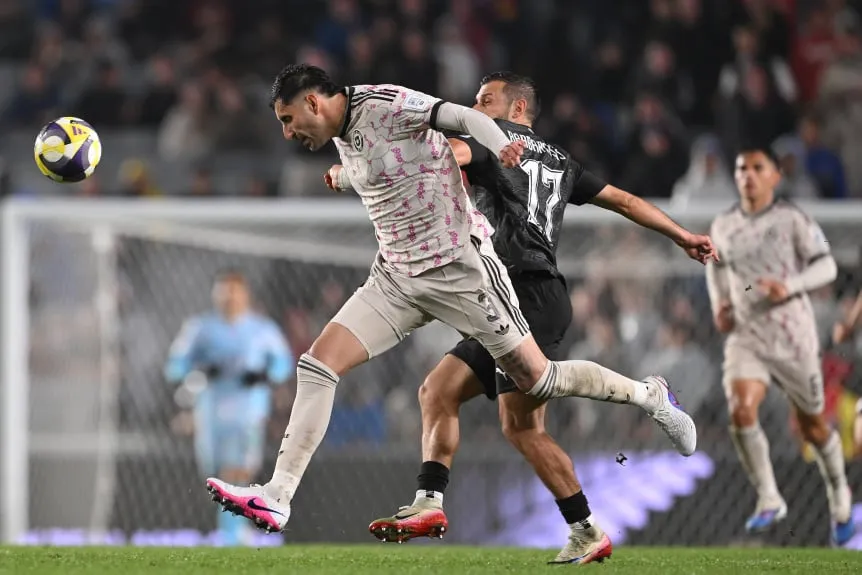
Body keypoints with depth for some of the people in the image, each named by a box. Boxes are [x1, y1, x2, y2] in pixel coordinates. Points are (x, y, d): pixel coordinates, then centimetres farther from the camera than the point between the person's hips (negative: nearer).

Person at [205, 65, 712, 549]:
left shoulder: (384, 105, -18)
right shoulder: (341, 133, 7)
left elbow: (462, 116, -30)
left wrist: (500, 144, -49)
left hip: (459, 267, -8)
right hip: (395, 275, 8)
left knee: (538, 380, 1)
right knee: (318, 364, -8)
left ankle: (649, 395, 26)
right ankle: (277, 499, -8)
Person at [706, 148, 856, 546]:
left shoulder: (792, 219, -6)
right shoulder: (723, 226, 6)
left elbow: (826, 266, -7)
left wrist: (790, 286, -24)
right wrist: (719, 304, 7)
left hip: (792, 334, -2)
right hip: (746, 335, 3)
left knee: (811, 426, 9)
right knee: (740, 412, -23)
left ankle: (839, 494, 37)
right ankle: (769, 499, -12)